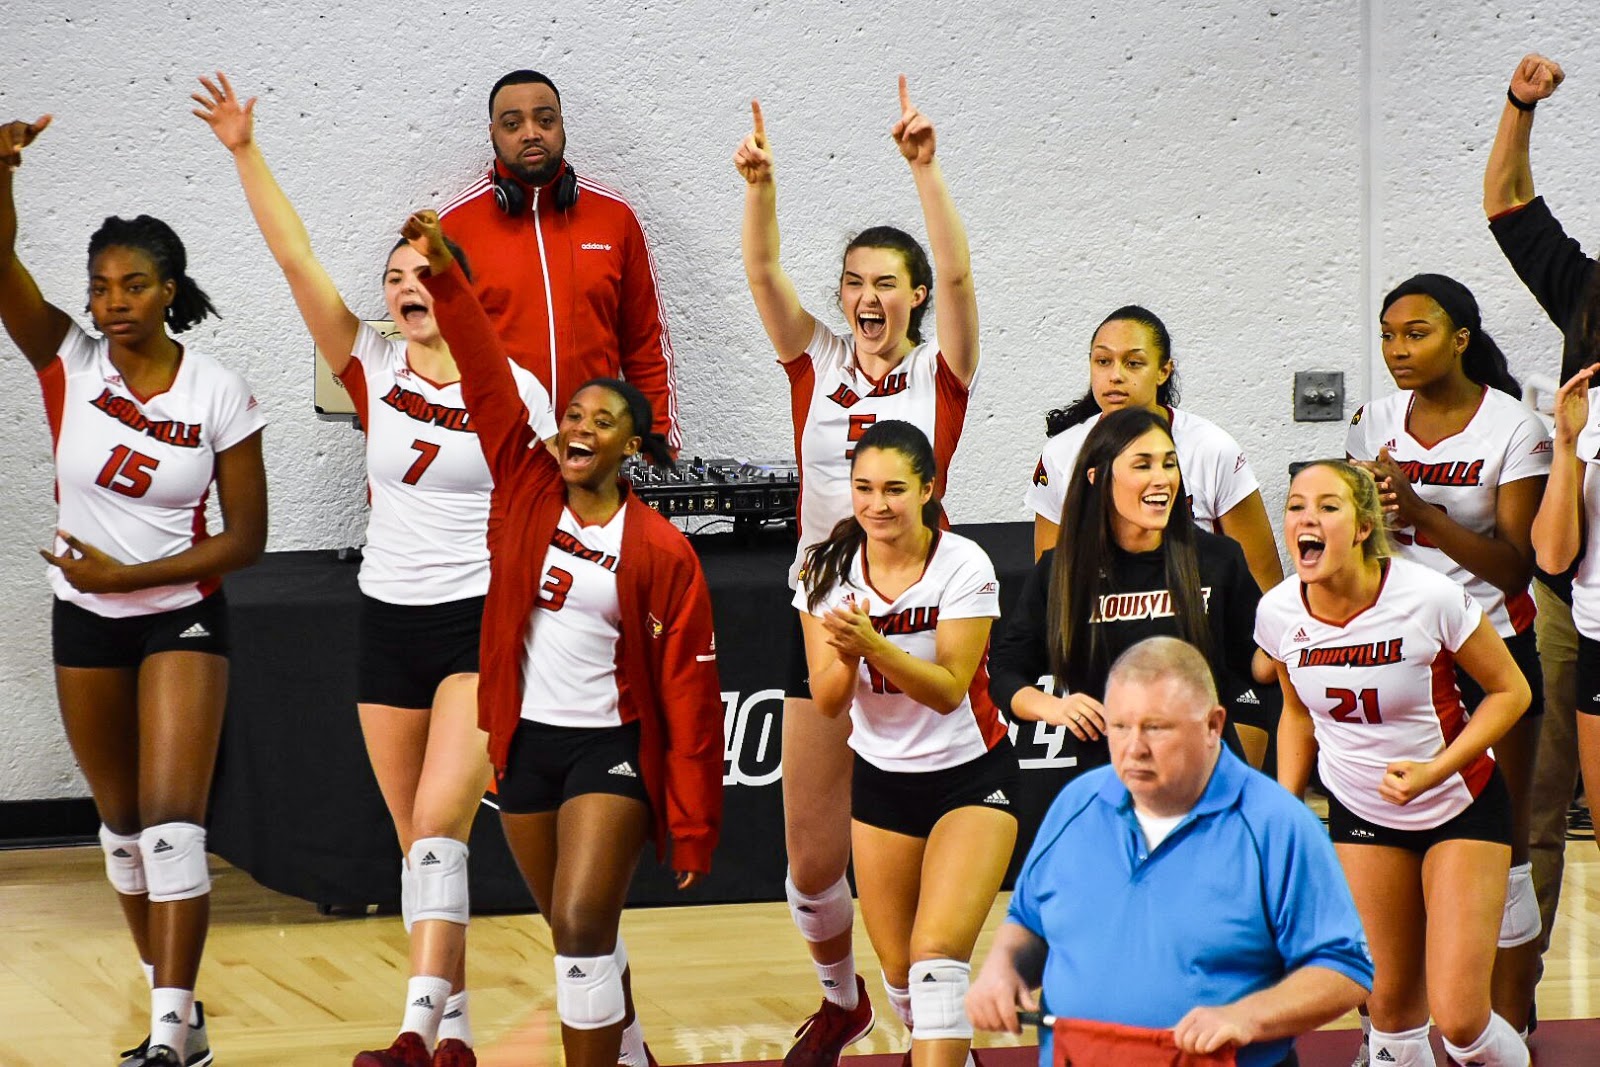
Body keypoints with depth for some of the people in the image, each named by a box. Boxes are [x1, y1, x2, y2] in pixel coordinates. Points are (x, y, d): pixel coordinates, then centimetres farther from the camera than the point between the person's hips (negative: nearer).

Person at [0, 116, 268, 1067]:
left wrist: (130, 575, -17)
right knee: (122, 818, 13)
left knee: (171, 818, -15)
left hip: (182, 616, -4)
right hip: (85, 620, 4)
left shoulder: (219, 395, -12)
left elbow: (247, 538, -8)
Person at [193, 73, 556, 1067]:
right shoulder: (374, 370, 3)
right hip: (389, 619, 4)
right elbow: (298, 259, -4)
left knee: (438, 823, -19)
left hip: (482, 621, -4)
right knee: (418, 839, 8)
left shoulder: (516, 391, -4)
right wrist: (246, 152, -12)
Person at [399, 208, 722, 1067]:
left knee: (581, 928, -17)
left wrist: (693, 826, -12)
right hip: (527, 741, 5)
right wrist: (445, 278, -16)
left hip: (612, 749, -5)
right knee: (580, 934, 16)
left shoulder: (661, 552, -11)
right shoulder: (527, 492, 1)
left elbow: (689, 693, -10)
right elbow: (490, 386, -4)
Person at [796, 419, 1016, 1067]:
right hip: (881, 778, 4)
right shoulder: (829, 571, -7)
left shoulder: (964, 566, -17)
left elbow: (949, 691, -22)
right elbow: (827, 701, -9)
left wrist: (875, 646, -37)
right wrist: (846, 656, -30)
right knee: (899, 972, 9)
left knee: (937, 956, -21)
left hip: (971, 776, -4)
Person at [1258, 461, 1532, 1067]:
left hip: (1461, 806, -3)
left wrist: (1433, 772, -22)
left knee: (1458, 1017, -10)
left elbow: (1510, 691, -11)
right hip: (1359, 810, 4)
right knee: (1391, 1004, 3)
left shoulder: (1430, 598, -24)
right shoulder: (1278, 613, -12)